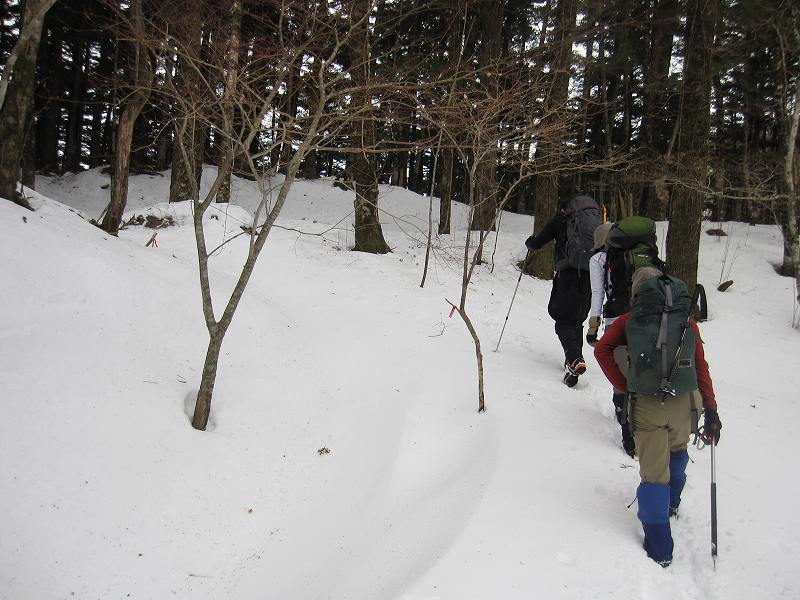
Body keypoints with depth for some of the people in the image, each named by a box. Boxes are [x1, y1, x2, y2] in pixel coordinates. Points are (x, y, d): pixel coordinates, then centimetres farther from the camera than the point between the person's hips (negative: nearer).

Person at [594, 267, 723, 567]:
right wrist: (711, 410, 4)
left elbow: (602, 349, -5)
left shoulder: (628, 321, 5)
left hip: (645, 404, -2)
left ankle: (659, 547, 3)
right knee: (677, 452, 29)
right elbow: (701, 366, 4)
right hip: (683, 402, 2)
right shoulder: (686, 321, 8)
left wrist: (624, 387, 0)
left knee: (654, 472, 3)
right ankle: (671, 504, 53)